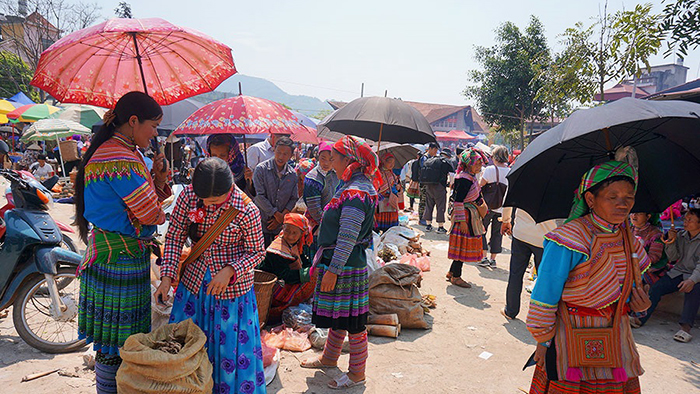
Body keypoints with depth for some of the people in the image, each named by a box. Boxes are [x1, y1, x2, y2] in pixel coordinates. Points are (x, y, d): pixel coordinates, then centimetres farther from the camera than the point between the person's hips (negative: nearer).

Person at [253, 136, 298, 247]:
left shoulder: (293, 175, 5)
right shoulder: (261, 169, -7)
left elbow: (294, 199, 8)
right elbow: (259, 196, -11)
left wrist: (281, 217, -5)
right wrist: (276, 214, -10)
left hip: (281, 226, 3)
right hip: (262, 222, -3)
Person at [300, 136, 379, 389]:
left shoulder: (355, 194, -22)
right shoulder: (354, 186, 11)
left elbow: (348, 238, -23)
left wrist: (333, 270, -20)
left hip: (347, 266, -10)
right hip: (339, 262, 10)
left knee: (352, 321, 3)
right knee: (337, 316, 22)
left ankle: (357, 373, 18)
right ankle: (329, 358, 39)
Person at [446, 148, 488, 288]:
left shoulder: (472, 177, 12)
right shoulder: (465, 179, -19)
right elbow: (458, 201, -22)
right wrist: (462, 220, -23)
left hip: (471, 216, 10)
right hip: (465, 216, -10)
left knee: (464, 246, 14)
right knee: (463, 245, -3)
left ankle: (452, 273, 24)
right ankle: (456, 277, 7)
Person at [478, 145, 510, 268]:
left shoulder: (490, 169, -13)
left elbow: (480, 186, -8)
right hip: (502, 208, 4)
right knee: (497, 233, 14)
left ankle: (484, 257, 4)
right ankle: (493, 259, 17)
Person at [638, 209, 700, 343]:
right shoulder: (680, 235, 9)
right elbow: (673, 258, 9)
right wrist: (671, 241, -8)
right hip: (678, 272, 5)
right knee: (656, 287, -18)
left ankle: (686, 327, -46)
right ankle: (640, 318, -23)